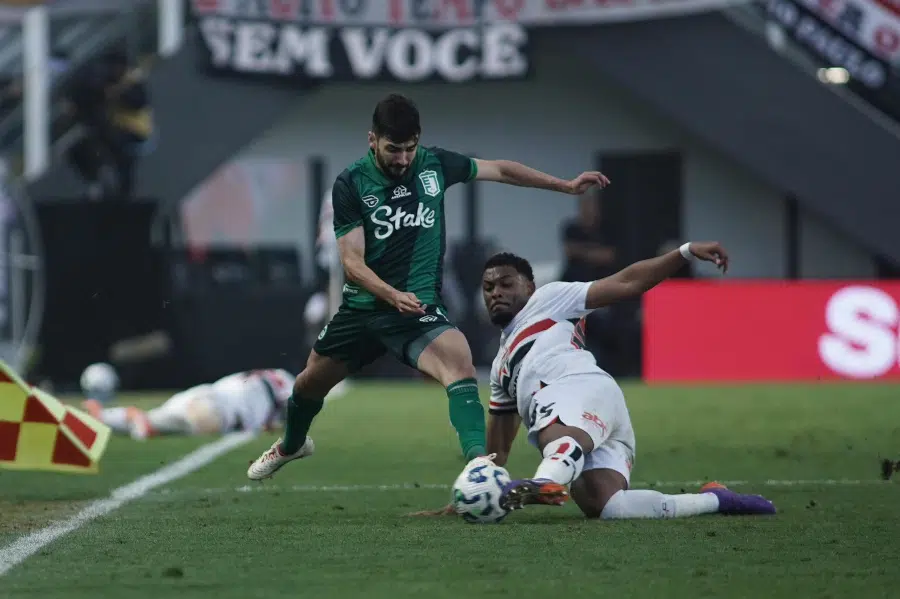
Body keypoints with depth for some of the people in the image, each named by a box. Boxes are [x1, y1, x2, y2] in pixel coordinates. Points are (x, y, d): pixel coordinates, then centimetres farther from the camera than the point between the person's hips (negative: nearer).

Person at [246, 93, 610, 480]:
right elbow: (352, 261, -15)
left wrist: (565, 185, 14)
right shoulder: (351, 184, -10)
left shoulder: (434, 165, -3)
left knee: (460, 363, -31)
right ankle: (291, 445, 52)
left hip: (418, 307, -1)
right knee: (310, 383, 18)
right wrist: (393, 295, -32)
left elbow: (501, 170, 13)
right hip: (362, 305, 1)